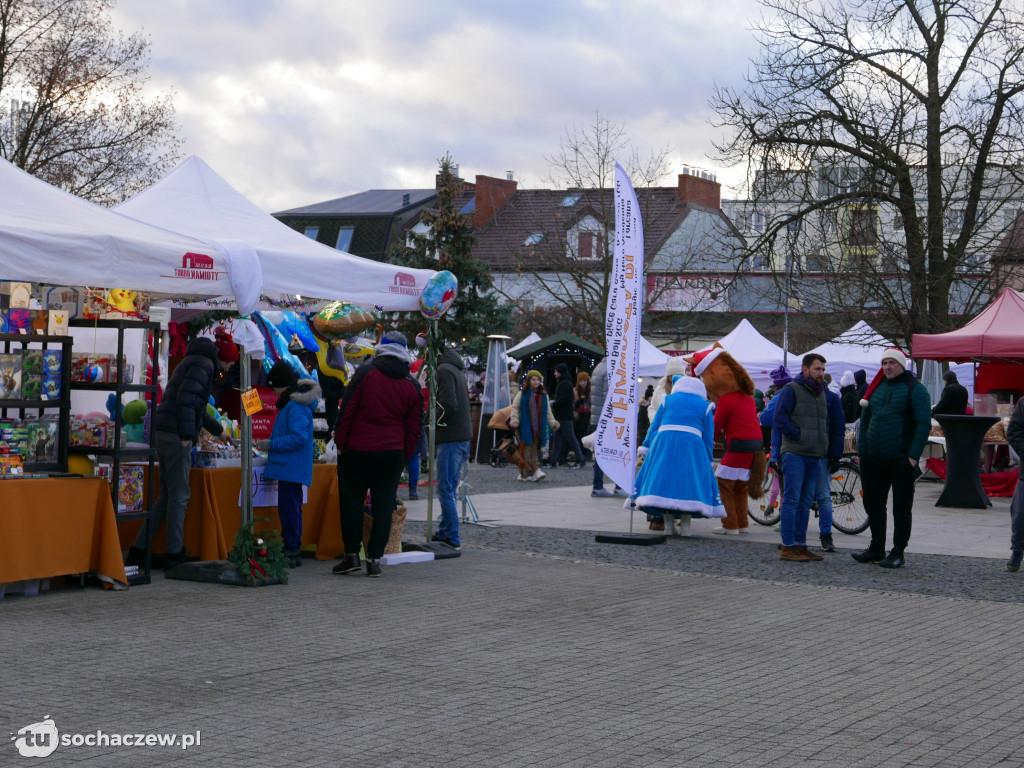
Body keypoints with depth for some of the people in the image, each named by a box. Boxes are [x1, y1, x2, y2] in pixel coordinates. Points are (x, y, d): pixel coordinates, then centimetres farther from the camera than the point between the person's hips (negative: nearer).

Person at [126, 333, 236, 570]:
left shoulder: (194, 362, 26)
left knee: (166, 496, 13)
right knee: (178, 497, -3)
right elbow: (186, 399, -20)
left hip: (163, 433, 10)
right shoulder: (204, 364, -5)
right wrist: (187, 435, -22)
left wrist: (218, 431, 48)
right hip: (175, 435, -10)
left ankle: (138, 550, 13)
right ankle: (174, 554, 1)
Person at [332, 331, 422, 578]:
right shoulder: (412, 386, 7)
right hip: (392, 455, 3)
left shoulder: (366, 373, -4)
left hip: (357, 450, -3)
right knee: (383, 507, 5)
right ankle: (374, 560, 2)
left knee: (351, 502, 6)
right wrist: (404, 457, 16)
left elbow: (346, 411, -5)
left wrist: (340, 442, 2)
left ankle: (352, 555, 6)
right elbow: (415, 427, 9)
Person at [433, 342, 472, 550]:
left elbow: (448, 405, -21)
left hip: (451, 437, -10)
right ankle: (445, 532, 22)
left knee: (445, 489, -6)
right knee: (449, 489, 15)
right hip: (463, 435, 10)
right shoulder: (456, 370, 18)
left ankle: (451, 538, -5)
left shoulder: (444, 370, -12)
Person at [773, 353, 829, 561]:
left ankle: (800, 545, 14)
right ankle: (788, 547, -7)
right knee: (791, 500, -8)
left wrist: (824, 447, 17)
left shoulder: (821, 393, 20)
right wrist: (799, 436, -13)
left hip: (815, 456, 7)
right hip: (795, 453, -7)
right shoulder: (791, 390, -3)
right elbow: (780, 419, -12)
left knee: (805, 503, 9)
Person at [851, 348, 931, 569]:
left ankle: (898, 552, 7)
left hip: (901, 460, -6)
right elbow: (865, 420, 18)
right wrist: (862, 451, 10)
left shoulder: (914, 390, -4)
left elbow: (924, 424, -10)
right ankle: (876, 548, 22)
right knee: (873, 504, 11)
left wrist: (913, 456, -16)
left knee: (901, 508, 1)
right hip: (874, 460, 6)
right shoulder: (876, 388, 14)